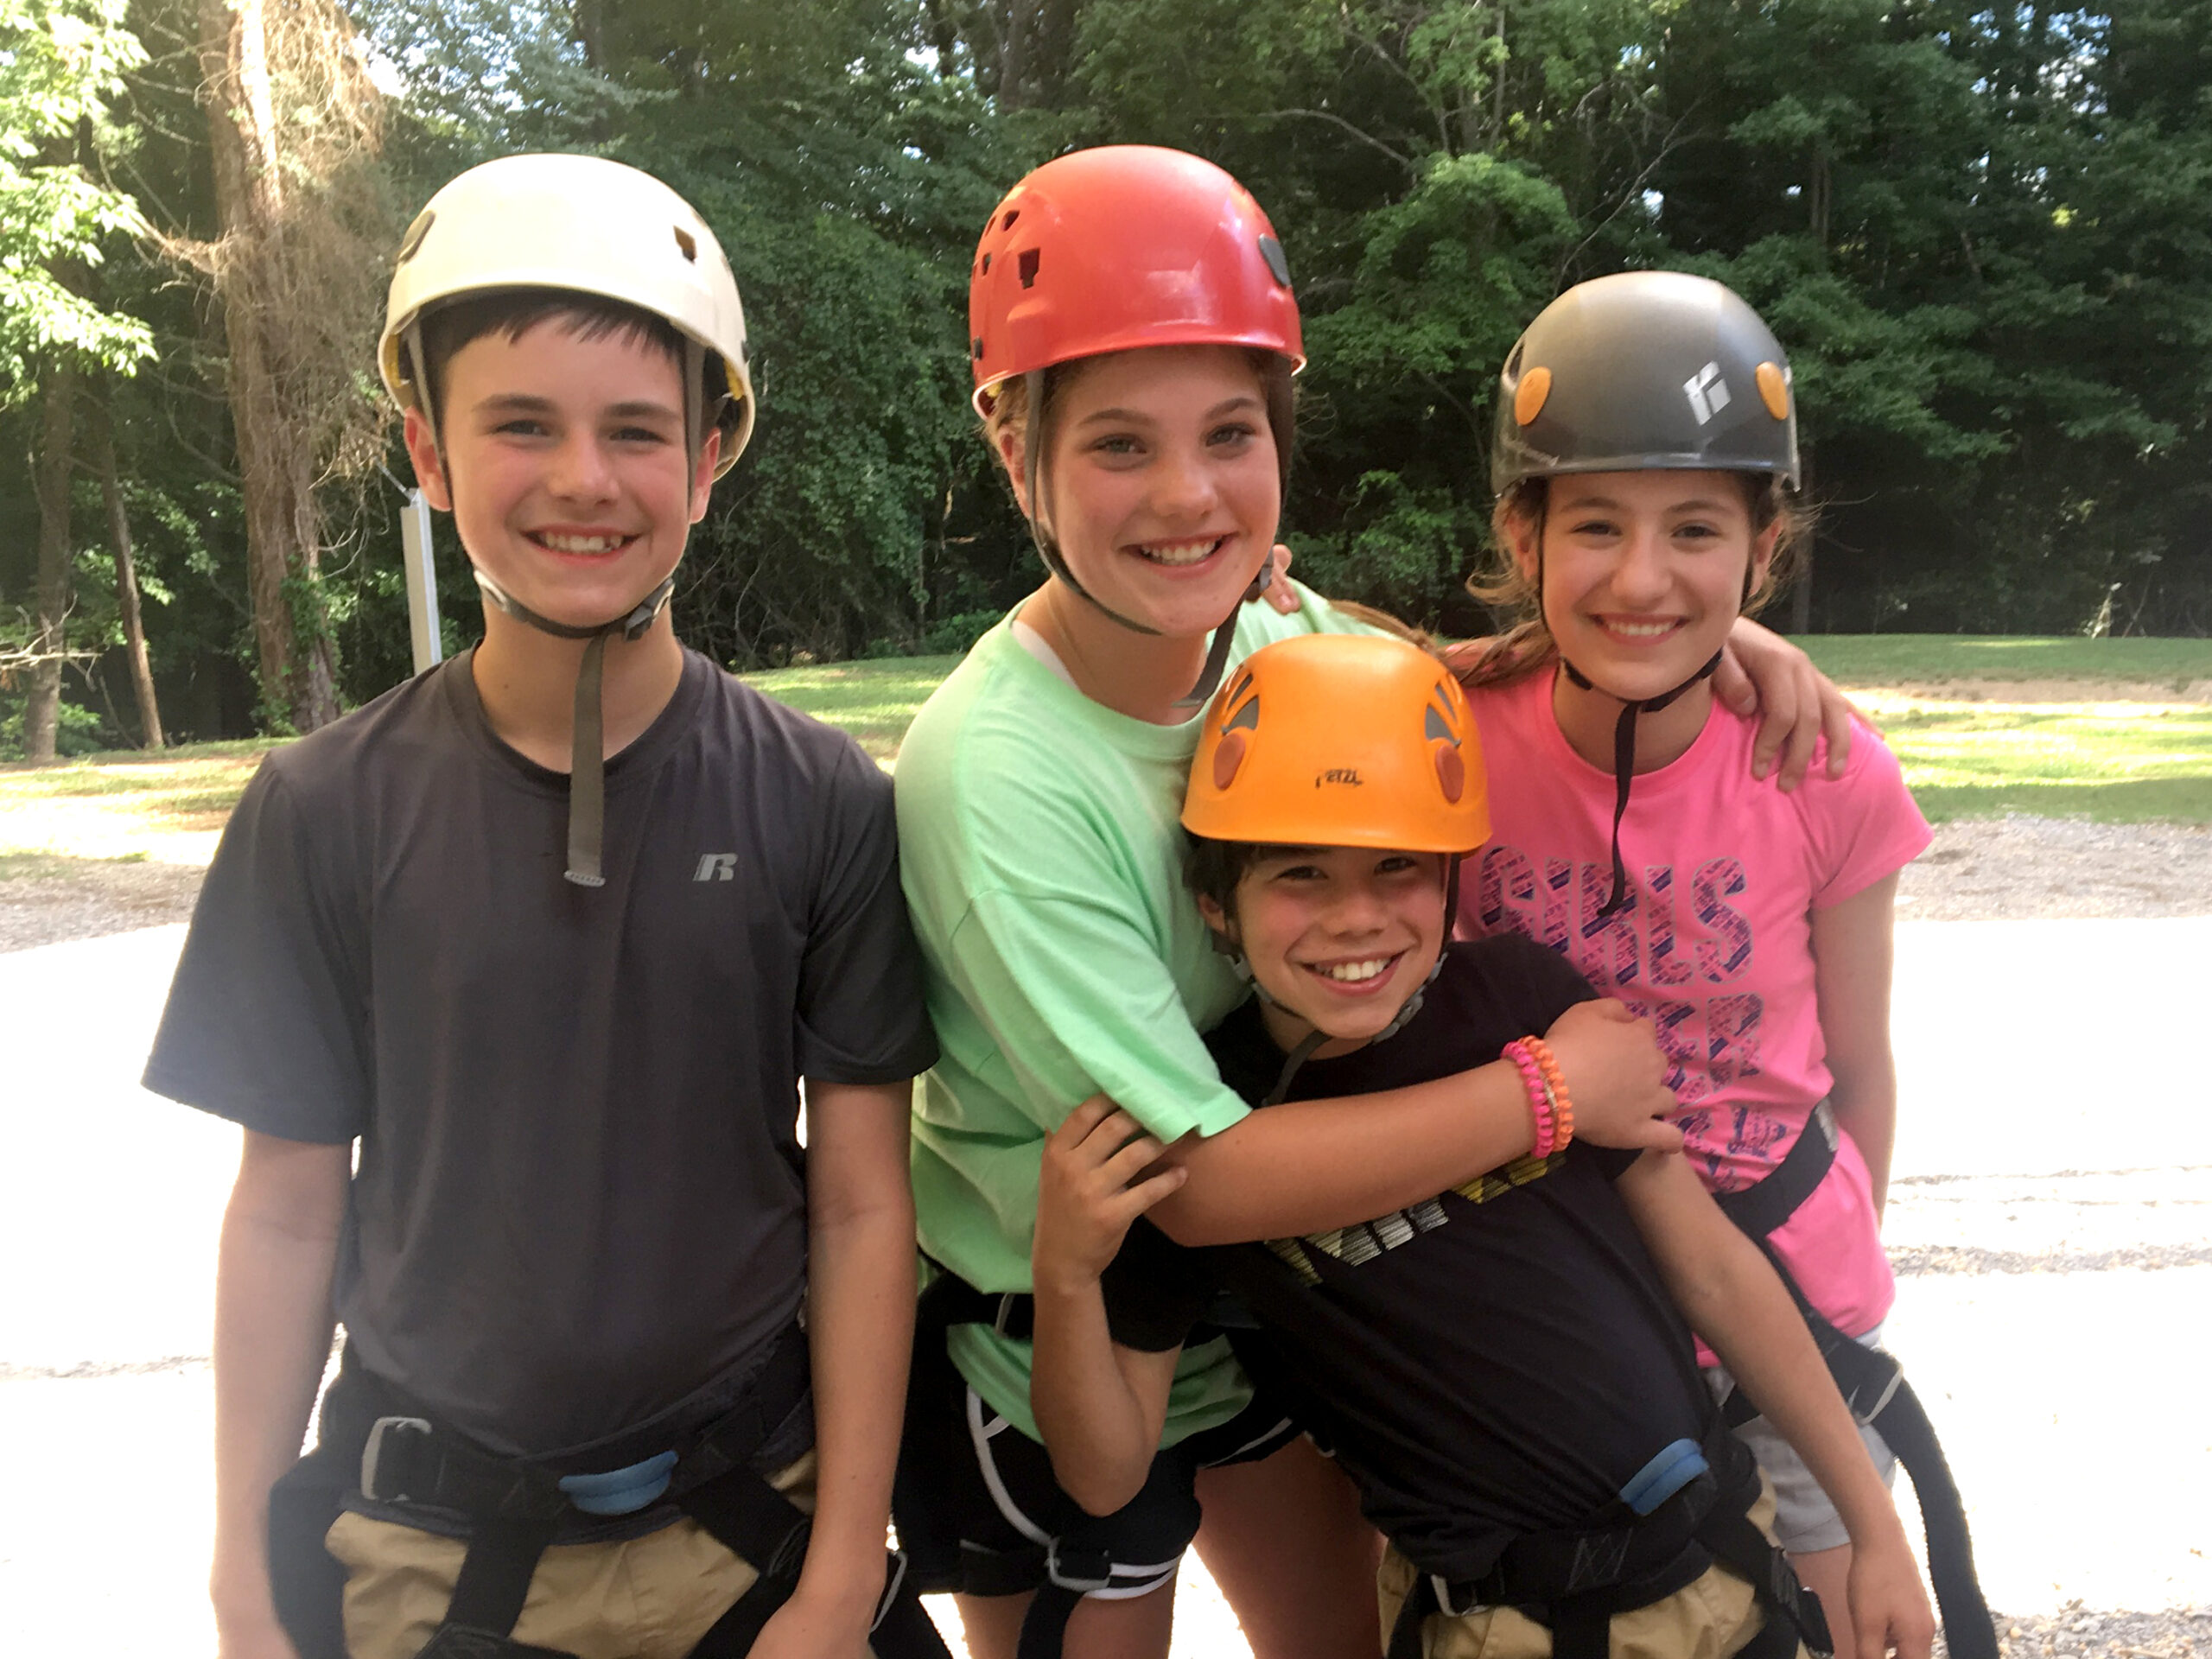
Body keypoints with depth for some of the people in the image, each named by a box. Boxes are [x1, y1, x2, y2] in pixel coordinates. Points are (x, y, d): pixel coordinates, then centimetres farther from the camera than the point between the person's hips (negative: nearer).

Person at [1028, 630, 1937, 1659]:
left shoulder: (1525, 996, -10)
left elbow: (1713, 1267, 0)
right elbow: (1107, 1476, -7)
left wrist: (1875, 1526, 4)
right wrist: (1066, 1275, -25)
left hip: (1726, 1574, 2)